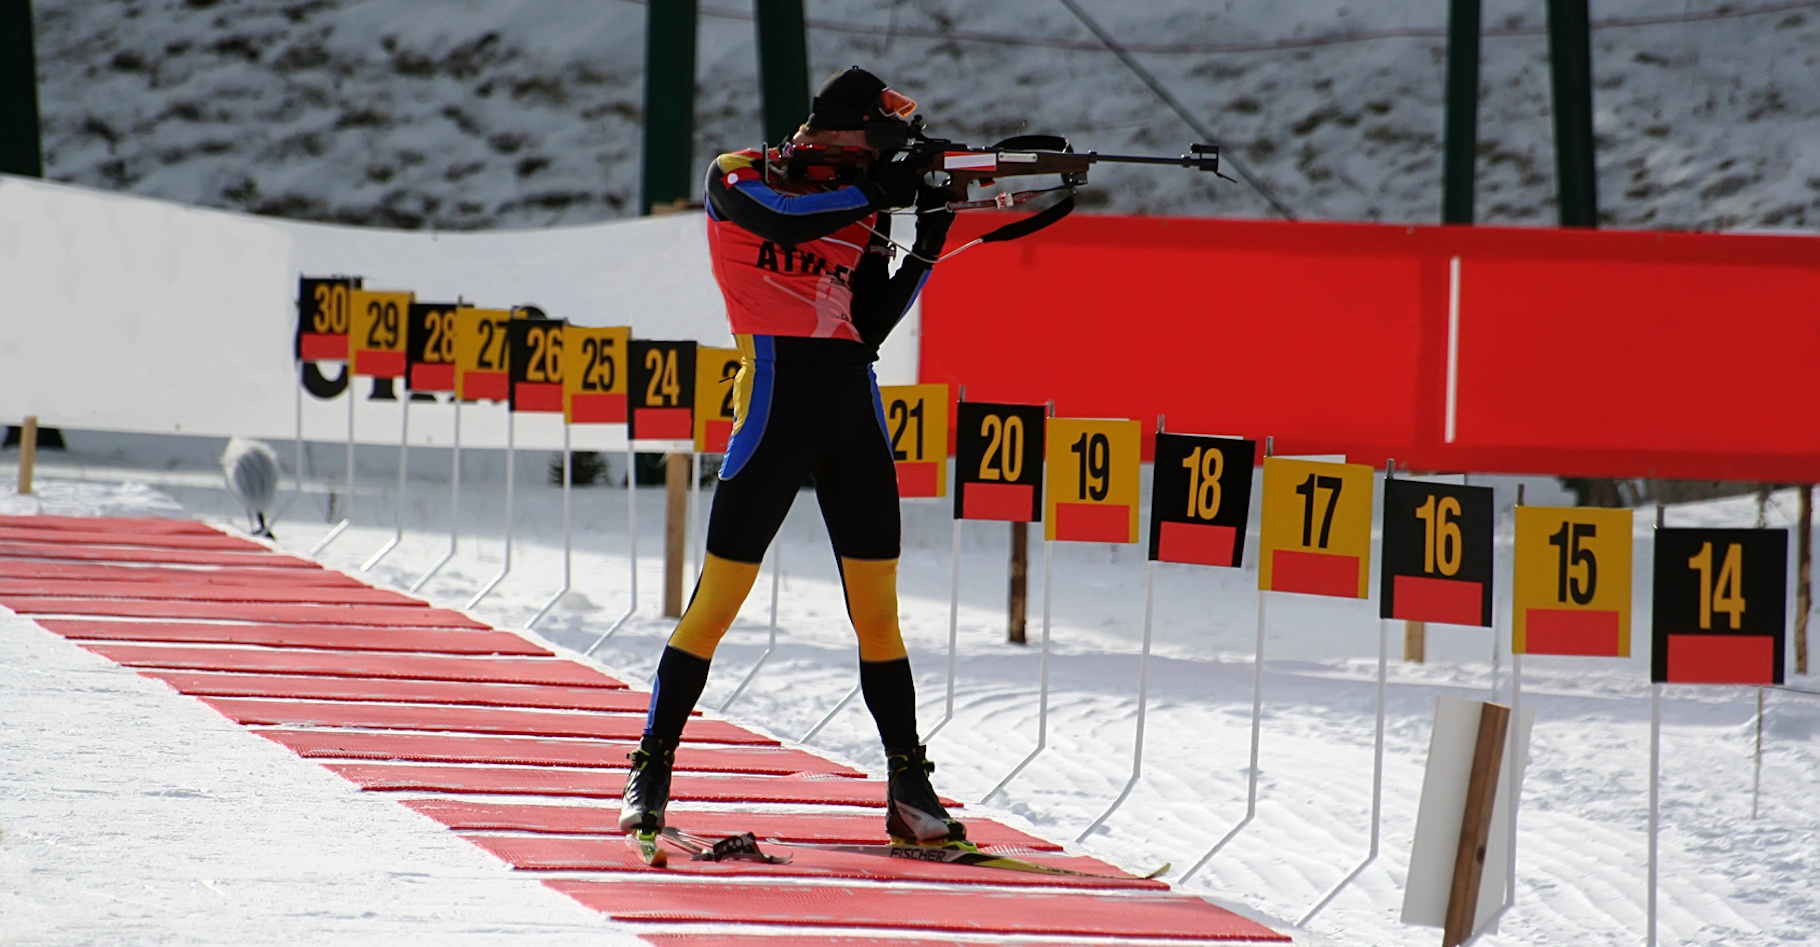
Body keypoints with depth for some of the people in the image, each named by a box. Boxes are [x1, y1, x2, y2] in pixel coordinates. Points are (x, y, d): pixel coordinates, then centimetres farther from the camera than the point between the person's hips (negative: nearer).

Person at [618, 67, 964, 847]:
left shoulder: (859, 211, 15)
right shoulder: (737, 179, 1)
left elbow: (871, 324, 7)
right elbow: (784, 217, -21)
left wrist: (928, 244, -2)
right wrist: (878, 191, -17)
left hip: (854, 404, 5)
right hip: (776, 399, -5)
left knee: (877, 608, 4)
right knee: (718, 599, -6)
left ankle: (909, 788, 7)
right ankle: (650, 774, 2)